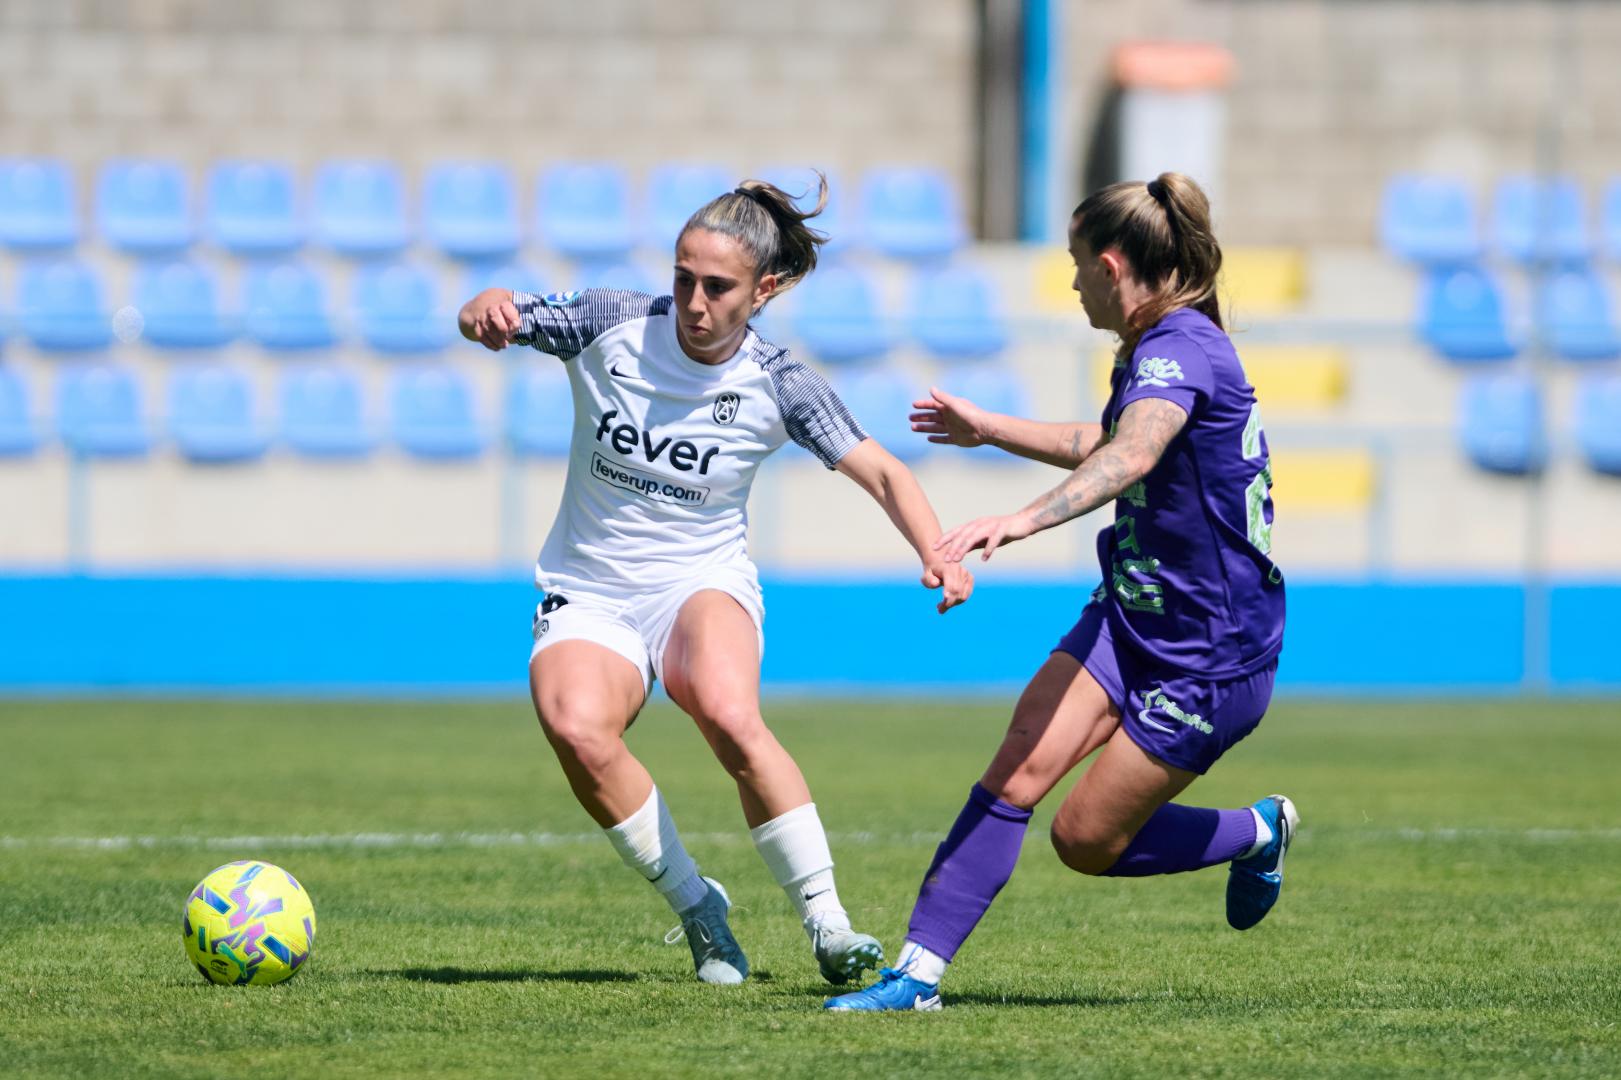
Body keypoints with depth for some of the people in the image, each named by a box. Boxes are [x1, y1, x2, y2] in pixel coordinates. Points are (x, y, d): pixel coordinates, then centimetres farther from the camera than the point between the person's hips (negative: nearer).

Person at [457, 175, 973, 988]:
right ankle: (696, 907, -12)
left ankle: (826, 922, -22)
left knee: (729, 716, -35)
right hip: (588, 597, 1)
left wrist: (935, 554, -27)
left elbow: (882, 473, -8)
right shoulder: (613, 327, -7)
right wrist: (488, 311, -29)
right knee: (577, 730, -32)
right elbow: (480, 321, -3)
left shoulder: (778, 387, -8)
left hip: (704, 584, -1)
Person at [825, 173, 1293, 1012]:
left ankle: (1257, 834, 22)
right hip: (1130, 616, 9)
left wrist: (1025, 519, -57)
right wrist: (990, 430, 40)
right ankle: (919, 969, -11)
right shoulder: (1154, 351, 10)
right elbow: (1103, 446, 33)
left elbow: (1131, 456, -42)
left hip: (1213, 655, -9)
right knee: (1019, 769, -11)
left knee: (1086, 841, -3)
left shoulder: (1181, 351, -21)